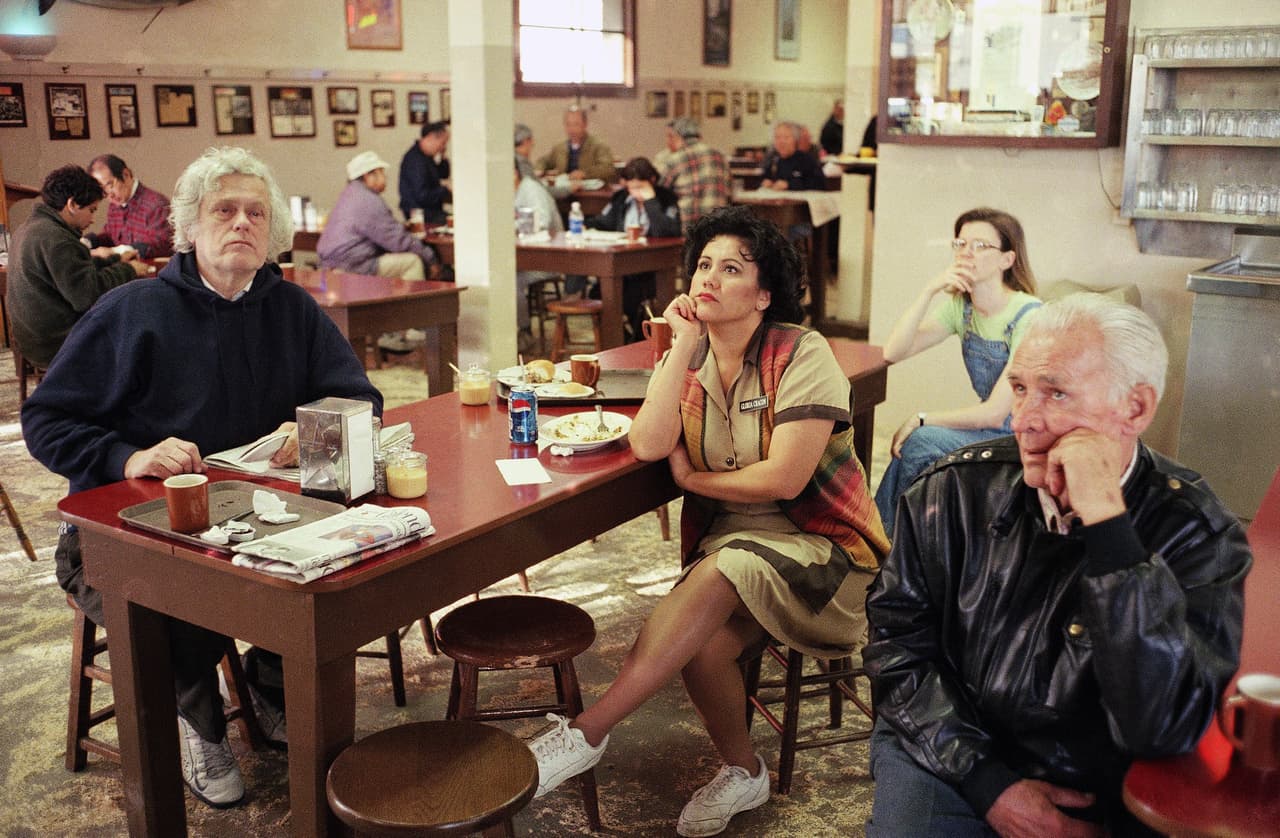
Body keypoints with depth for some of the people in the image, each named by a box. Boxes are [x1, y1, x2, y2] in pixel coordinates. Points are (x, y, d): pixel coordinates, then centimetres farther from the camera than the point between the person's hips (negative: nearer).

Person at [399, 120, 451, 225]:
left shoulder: (426, 157, 11)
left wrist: (443, 159, 5)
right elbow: (422, 196, -25)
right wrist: (444, 189, -11)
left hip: (430, 210, 10)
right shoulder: (415, 160, -20)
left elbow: (443, 176, 23)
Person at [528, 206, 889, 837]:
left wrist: (691, 477, -5)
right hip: (724, 541, 5)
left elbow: (784, 479, -18)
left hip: (818, 544, -4)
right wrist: (685, 345, -12)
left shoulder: (801, 356, -10)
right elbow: (648, 445, -11)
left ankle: (586, 733, -31)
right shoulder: (688, 357, 7)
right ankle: (741, 772, 4)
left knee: (722, 570, -34)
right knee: (703, 642, -25)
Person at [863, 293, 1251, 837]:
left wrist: (1104, 521, -26)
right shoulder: (959, 487, -4)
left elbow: (1164, 728, -22)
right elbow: (895, 635, -1)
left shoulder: (1196, 533, -11)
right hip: (953, 762, 0)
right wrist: (989, 782, -10)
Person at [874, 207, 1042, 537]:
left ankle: (884, 540, -6)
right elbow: (892, 352, -11)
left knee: (922, 442, -25)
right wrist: (930, 290, -19)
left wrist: (921, 420, -15)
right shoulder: (959, 305, 2)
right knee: (918, 442, -23)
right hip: (990, 432, 6)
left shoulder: (1029, 317, -19)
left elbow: (995, 413, -20)